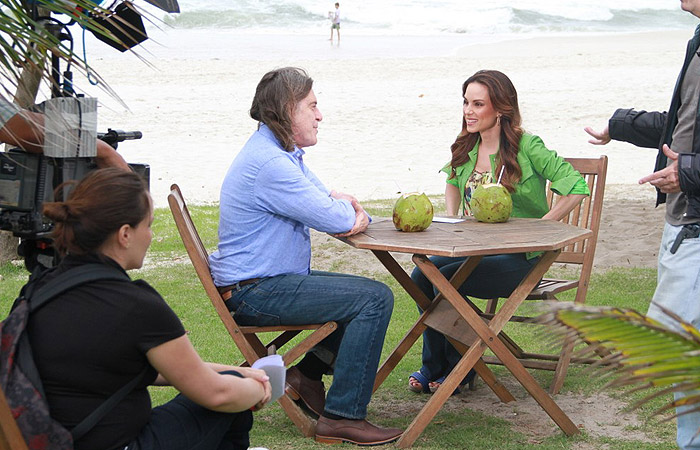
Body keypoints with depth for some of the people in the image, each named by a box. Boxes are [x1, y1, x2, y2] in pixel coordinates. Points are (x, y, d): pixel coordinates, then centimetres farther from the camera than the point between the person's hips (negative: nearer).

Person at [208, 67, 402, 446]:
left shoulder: (286, 154, 14)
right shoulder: (268, 163, -21)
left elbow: (347, 214, 14)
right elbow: (335, 219, -23)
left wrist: (355, 213, -11)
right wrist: (346, 208, 2)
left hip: (272, 281, 11)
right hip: (256, 293, -11)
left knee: (369, 292, 19)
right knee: (374, 299, -17)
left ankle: (306, 373, 20)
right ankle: (342, 417, -16)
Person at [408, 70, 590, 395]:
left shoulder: (526, 147, -13)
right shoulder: (466, 149, 7)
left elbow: (577, 188, -17)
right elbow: (453, 182, 30)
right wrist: (451, 219, 12)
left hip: (519, 258, -6)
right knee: (421, 274, -18)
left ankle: (458, 368, -3)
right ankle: (434, 365, -1)